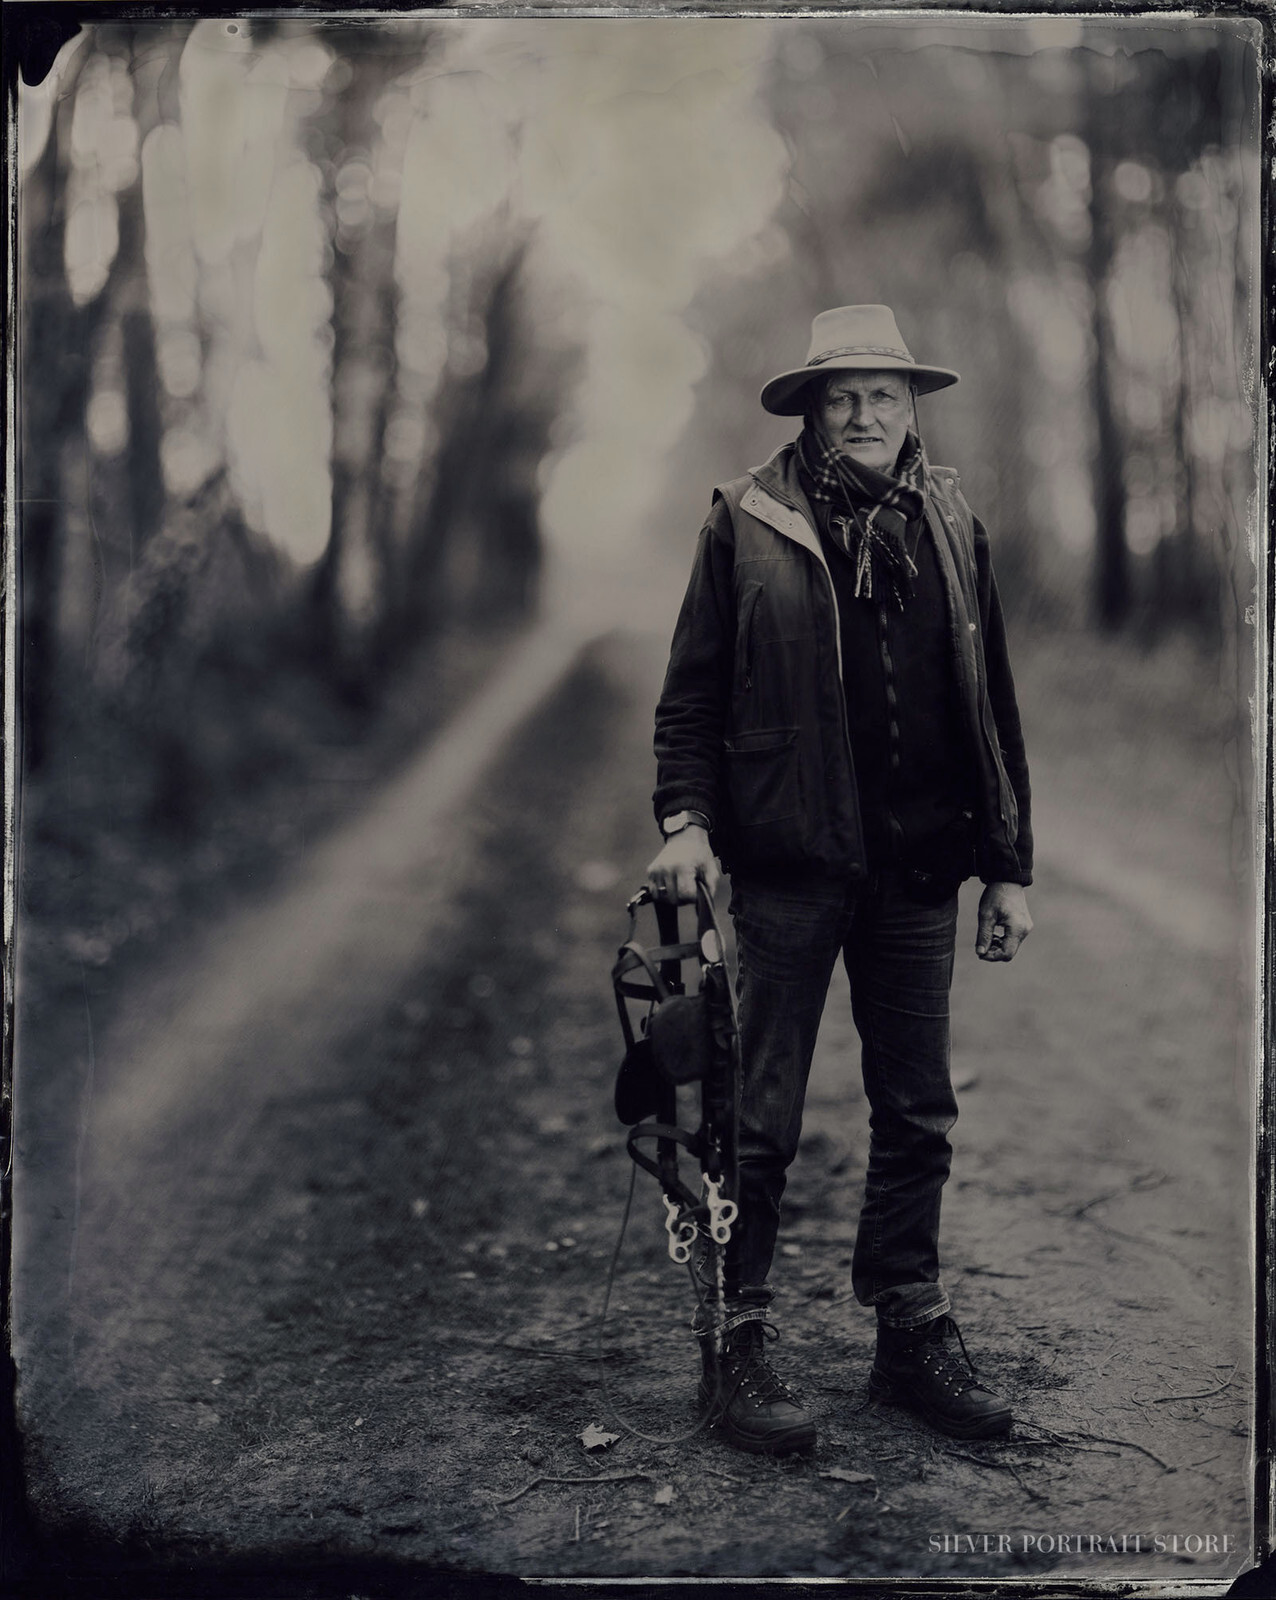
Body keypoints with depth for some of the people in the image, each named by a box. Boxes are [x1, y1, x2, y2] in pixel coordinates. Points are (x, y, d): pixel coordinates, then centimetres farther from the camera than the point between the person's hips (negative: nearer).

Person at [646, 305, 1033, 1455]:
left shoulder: (952, 527, 9)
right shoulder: (747, 522, -1)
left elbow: (992, 706, 12)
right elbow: (693, 688, 2)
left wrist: (1008, 867, 9)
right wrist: (685, 819, -12)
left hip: (917, 866, 4)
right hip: (789, 862, -3)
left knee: (918, 1114, 10)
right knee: (761, 1118, 2)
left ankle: (912, 1336, 24)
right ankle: (736, 1343, 14)